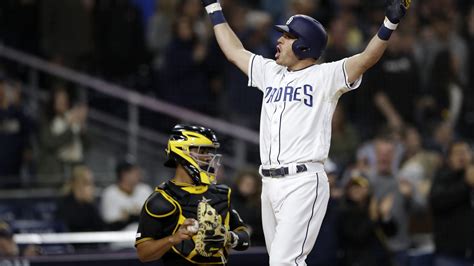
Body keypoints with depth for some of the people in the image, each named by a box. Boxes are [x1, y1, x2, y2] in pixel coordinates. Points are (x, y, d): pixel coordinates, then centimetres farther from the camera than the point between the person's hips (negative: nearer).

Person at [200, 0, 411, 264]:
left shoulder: (325, 76, -3)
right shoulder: (271, 73, 17)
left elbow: (366, 59, -16)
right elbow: (234, 51, 29)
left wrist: (390, 24, -30)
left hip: (304, 183, -8)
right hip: (269, 183, 8)